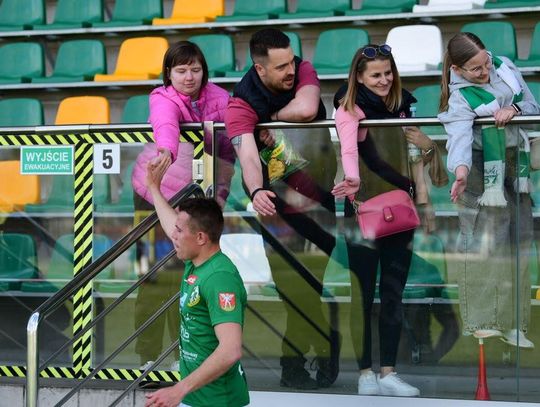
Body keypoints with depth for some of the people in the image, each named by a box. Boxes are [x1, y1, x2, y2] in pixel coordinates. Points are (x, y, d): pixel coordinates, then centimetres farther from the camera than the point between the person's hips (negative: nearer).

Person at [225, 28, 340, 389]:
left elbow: (306, 109, -28)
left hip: (319, 190, 3)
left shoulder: (303, 71, -8)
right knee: (293, 282, -8)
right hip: (281, 197, -3)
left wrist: (271, 121, -14)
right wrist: (256, 192, -49)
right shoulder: (242, 103, -17)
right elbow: (248, 156, -31)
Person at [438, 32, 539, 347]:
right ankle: (480, 320, -3)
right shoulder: (460, 99, -18)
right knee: (482, 239, -11)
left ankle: (512, 323, 10)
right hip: (484, 170, -6)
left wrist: (514, 110, -17)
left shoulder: (504, 67, -1)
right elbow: (459, 137, -36)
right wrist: (460, 170, -56)